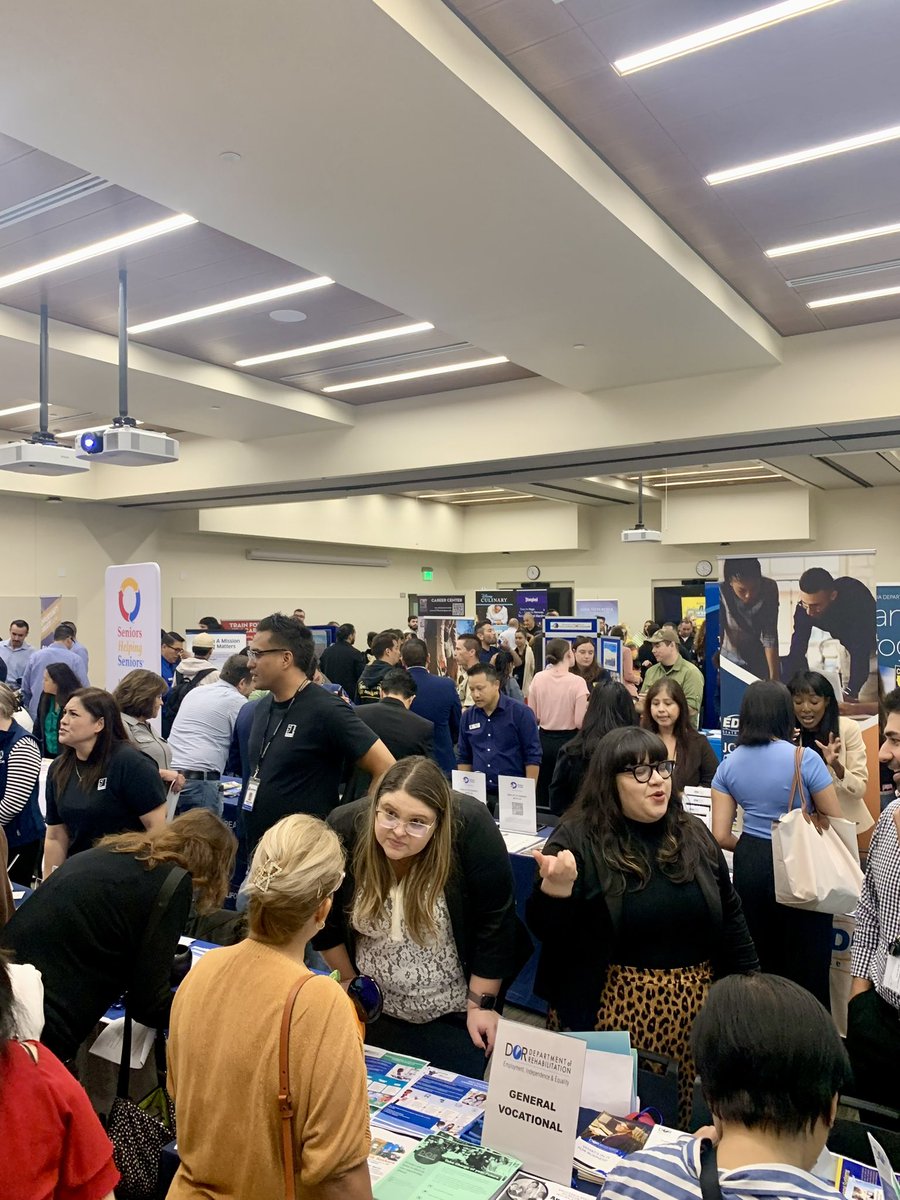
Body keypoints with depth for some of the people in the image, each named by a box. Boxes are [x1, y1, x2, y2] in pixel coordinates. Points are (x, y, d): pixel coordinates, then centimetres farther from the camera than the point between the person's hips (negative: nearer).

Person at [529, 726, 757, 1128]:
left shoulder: (693, 834, 4)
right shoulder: (578, 837, -11)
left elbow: (728, 917, 13)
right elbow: (545, 932, -10)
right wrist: (555, 889, -29)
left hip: (693, 1009, 4)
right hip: (608, 1008, -4)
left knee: (690, 1124, 14)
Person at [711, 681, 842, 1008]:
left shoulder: (729, 764, -2)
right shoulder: (805, 759, -14)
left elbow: (721, 836, -3)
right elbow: (836, 821, -6)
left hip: (750, 866, 4)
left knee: (756, 962, 20)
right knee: (805, 966, 12)